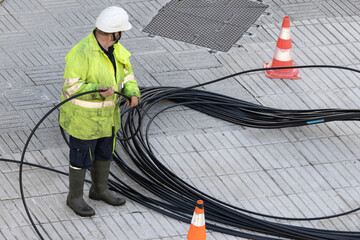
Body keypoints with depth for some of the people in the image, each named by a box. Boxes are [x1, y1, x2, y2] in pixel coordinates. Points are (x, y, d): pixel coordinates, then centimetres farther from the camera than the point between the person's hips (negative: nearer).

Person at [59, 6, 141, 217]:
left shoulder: (116, 49, -4)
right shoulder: (82, 53, -29)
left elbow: (126, 74, 7)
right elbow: (71, 86, -27)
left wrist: (133, 92, -12)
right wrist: (99, 91, -39)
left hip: (108, 116, 8)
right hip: (84, 118, -8)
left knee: (105, 154, 23)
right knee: (82, 159, 8)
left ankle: (100, 190, 44)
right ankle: (75, 197, 29)